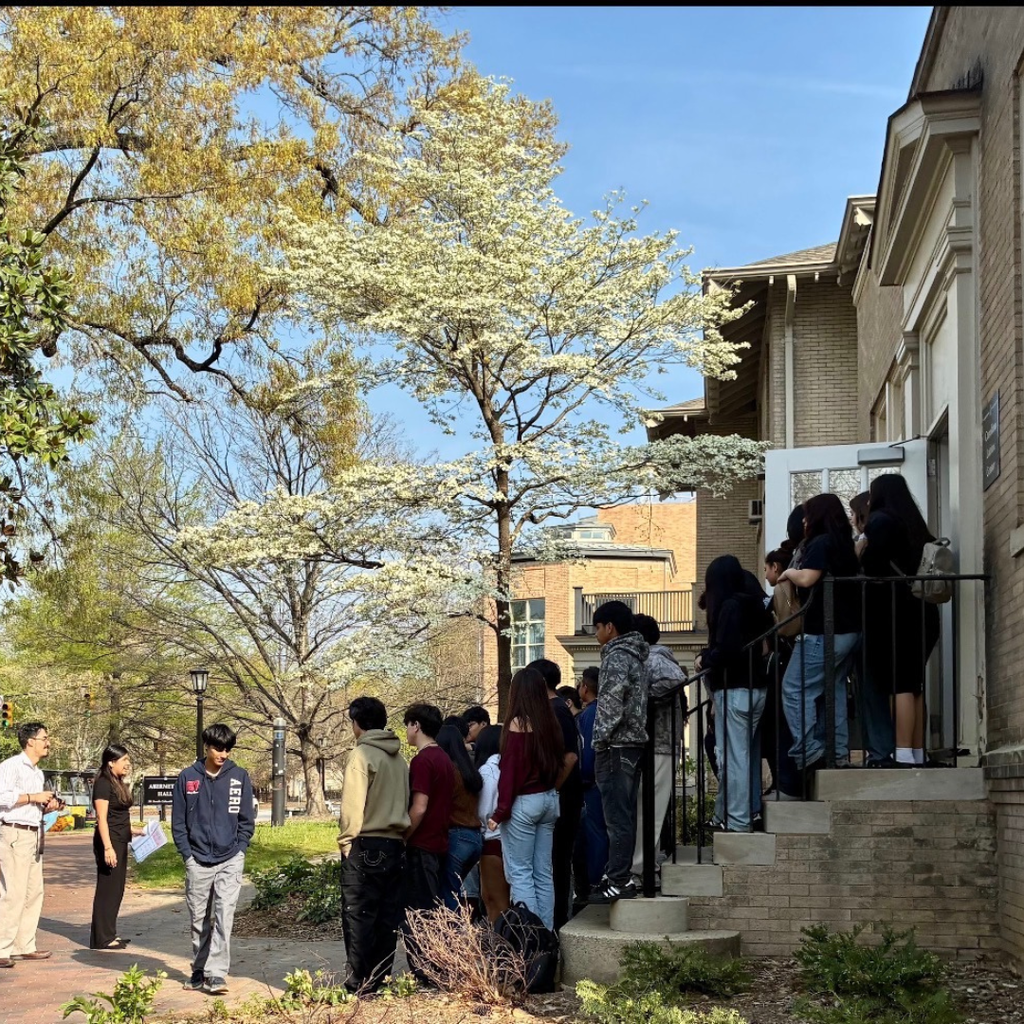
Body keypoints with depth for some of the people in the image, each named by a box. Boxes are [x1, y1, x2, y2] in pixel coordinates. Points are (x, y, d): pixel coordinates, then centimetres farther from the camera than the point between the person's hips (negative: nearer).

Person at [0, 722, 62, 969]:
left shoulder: (37, 772, 19)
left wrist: (49, 806, 9)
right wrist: (34, 797, -16)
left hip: (34, 834, 9)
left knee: (34, 893, 9)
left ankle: (24, 946, 16)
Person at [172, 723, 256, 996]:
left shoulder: (239, 777, 2)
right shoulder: (187, 778, 2)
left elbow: (246, 820, 6)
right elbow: (178, 821, 5)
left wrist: (238, 851, -3)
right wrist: (187, 854, -1)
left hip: (230, 860, -1)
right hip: (197, 862, 1)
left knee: (224, 917, -12)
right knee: (199, 920, 9)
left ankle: (217, 973, -13)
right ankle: (199, 971, 22)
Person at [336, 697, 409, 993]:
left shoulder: (362, 755, -9)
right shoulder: (398, 758, 12)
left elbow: (352, 806, -13)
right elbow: (404, 803, 12)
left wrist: (345, 841, -4)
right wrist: (399, 836, 14)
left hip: (365, 846, -7)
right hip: (395, 845, 7)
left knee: (358, 916, -3)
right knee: (388, 918, 8)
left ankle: (358, 983, -4)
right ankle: (380, 979, 11)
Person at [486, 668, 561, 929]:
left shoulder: (517, 723, -11)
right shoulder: (550, 723, 7)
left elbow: (509, 771, -12)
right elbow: (559, 763, 12)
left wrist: (500, 812, -10)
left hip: (524, 802, -7)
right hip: (549, 800, 7)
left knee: (520, 873, -2)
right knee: (544, 873, 10)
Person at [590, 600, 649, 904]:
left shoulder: (617, 657, -12)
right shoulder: (637, 656, 17)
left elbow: (612, 704, -20)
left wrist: (600, 740, -11)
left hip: (616, 745, -10)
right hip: (634, 743, 10)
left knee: (617, 816, -9)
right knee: (624, 815, 12)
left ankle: (619, 880, -9)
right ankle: (619, 875, 18)